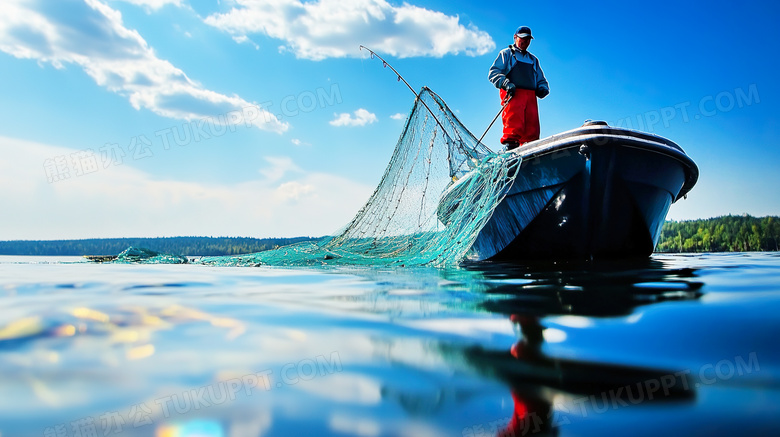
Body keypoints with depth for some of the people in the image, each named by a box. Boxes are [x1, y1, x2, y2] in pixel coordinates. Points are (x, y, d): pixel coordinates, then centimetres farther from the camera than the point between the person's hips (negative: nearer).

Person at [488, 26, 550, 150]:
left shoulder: (533, 59, 34)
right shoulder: (506, 54, 18)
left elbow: (541, 80, 33)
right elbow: (493, 73, 5)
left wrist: (543, 89, 7)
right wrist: (505, 83, -14)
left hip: (531, 96, 5)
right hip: (513, 94, -4)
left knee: (532, 130, -10)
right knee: (514, 127, -23)